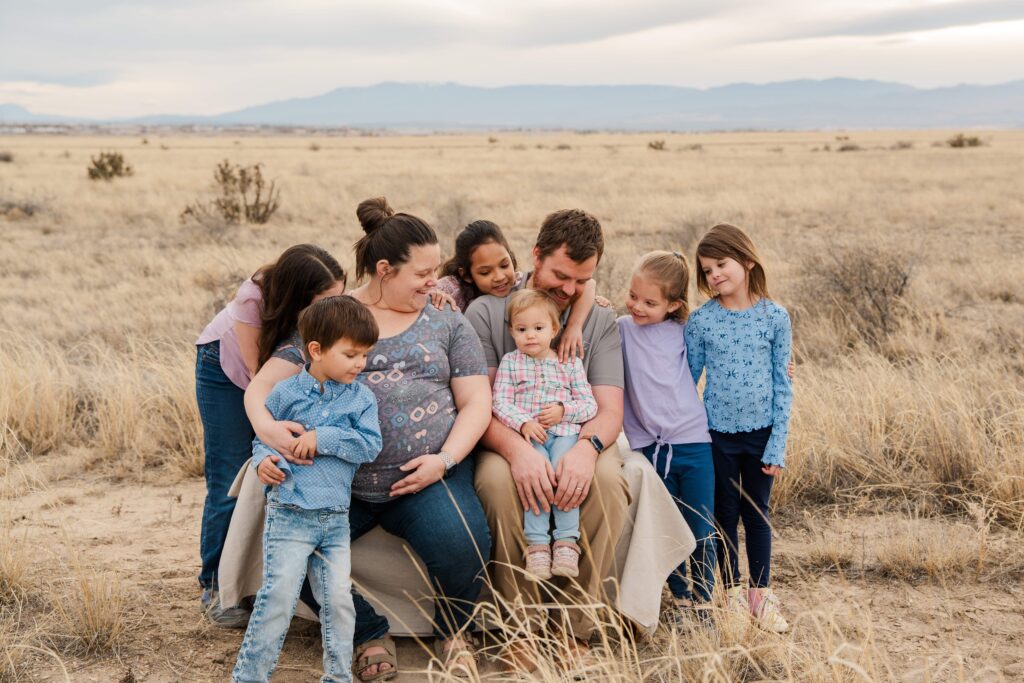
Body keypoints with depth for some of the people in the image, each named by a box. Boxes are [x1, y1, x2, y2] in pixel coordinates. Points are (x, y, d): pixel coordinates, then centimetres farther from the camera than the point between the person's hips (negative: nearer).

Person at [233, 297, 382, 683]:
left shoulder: (361, 398, 4)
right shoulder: (286, 393, 0)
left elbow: (370, 445, -7)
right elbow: (262, 437, 10)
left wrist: (323, 438, -14)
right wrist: (263, 460, -12)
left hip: (335, 518, 3)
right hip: (289, 514, -3)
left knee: (339, 598, 5)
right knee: (280, 594, -8)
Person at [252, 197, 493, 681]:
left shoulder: (447, 325, 13)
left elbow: (476, 402, 9)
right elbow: (262, 385, 3)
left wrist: (445, 459, -10)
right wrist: (266, 425, -21)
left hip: (426, 477, 0)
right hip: (338, 480, 1)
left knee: (462, 543, -29)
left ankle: (452, 633, 7)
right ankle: (370, 635, 5)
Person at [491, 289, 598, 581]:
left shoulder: (570, 362, 13)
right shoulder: (510, 362, 12)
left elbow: (589, 404, 8)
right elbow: (500, 402, 1)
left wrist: (563, 410, -10)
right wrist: (523, 423, -16)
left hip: (565, 431, 1)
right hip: (528, 435, -1)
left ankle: (566, 541, -24)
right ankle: (537, 543, -29)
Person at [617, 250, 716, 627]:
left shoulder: (683, 332, 5)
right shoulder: (621, 329, 2)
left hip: (692, 443, 0)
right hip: (648, 448, 0)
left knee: (702, 532, 4)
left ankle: (704, 601, 21)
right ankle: (680, 597, 26)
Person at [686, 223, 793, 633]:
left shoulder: (775, 317, -5)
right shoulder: (701, 321, -5)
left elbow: (782, 384, -2)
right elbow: (688, 380, 2)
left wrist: (778, 443, -5)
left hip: (761, 432, 0)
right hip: (718, 434, 0)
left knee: (757, 514, 11)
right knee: (725, 515, 9)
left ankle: (761, 595, 23)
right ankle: (733, 595, 23)